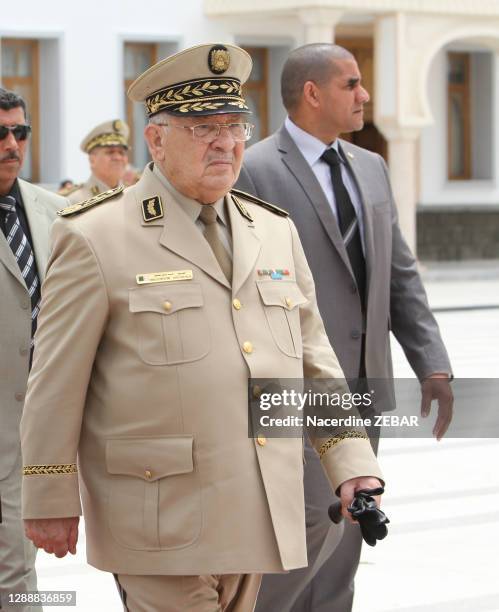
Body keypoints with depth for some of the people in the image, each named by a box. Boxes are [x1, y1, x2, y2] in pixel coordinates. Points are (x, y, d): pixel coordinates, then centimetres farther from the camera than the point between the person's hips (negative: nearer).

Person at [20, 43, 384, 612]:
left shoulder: (274, 230, 12)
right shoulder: (94, 238, -6)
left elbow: (313, 359, 15)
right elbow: (56, 383, -5)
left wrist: (351, 466, 6)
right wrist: (50, 502, -5)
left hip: (255, 517, 6)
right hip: (161, 518, -6)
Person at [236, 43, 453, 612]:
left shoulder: (370, 168, 13)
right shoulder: (254, 172, -10)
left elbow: (400, 276, 15)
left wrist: (431, 362, 6)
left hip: (363, 387, 7)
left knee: (346, 533, 9)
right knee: (314, 524, -10)